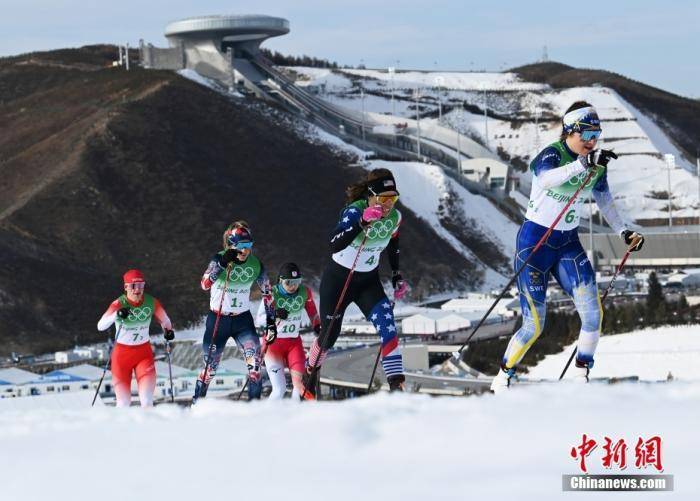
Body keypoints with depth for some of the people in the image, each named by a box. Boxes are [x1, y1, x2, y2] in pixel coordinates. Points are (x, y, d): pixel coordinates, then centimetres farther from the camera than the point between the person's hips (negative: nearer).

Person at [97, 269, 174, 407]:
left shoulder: (151, 303, -7)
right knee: (124, 403, -2)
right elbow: (100, 326, -27)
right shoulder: (119, 304, -15)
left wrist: (168, 331, -11)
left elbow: (165, 320, 10)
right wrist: (117, 315, -44)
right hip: (121, 354, -2)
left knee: (147, 401, -13)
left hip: (144, 353, 2)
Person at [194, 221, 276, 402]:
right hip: (217, 319, -2)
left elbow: (267, 293, 7)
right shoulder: (219, 259, -13)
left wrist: (271, 321, 3)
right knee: (210, 367, 1)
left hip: (242, 319, 2)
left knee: (255, 359, -19)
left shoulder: (256, 265, -5)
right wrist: (222, 264, -41)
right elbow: (205, 284, -28)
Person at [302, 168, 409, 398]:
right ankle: (310, 373, 41)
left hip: (368, 282, 4)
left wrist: (397, 277, 10)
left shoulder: (395, 218, -10)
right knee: (329, 335, 10)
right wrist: (363, 222, -55)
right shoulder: (354, 211, -28)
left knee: (387, 327, -21)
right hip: (338, 278, -4)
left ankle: (396, 386, -24)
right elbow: (335, 245, -45)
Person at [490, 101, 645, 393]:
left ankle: (581, 378, 0)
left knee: (593, 314, -14)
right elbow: (547, 179, -43)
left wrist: (624, 232, 4)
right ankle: (501, 380, 15)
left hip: (568, 243, 5)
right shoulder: (551, 155, -19)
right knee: (534, 325, -4)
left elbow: (604, 201, 16)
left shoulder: (597, 165, 0)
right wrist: (583, 164, -56)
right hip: (535, 242, -5)